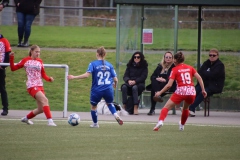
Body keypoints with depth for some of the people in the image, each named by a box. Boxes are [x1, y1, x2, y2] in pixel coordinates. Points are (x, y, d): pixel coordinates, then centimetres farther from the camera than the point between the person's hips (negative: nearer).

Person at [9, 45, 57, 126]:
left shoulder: (40, 61, 13)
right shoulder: (26, 60, 2)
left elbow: (43, 75, 16)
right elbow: (13, 68, 7)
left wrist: (49, 79, -4)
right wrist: (11, 58, -6)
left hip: (40, 86, 6)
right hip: (32, 86, -6)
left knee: (41, 109, 6)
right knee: (45, 100, -27)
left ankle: (26, 118, 30)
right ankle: (50, 121, -32)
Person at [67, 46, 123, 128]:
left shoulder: (93, 64, -7)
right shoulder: (109, 65, 3)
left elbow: (87, 75, -20)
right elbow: (115, 79, 3)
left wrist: (74, 77, -13)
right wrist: (115, 84, 26)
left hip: (97, 90, -3)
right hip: (108, 90, 3)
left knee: (93, 106, 23)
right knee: (109, 103, 30)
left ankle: (95, 123, 36)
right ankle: (116, 116, 5)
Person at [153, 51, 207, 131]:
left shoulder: (175, 69, 4)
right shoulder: (190, 68, 14)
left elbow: (169, 85, -3)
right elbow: (199, 78, 6)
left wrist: (160, 92, 5)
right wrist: (203, 90, 10)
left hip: (180, 91, -4)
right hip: (191, 91, 4)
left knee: (166, 107, 1)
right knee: (185, 108, 34)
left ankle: (161, 121, -25)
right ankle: (182, 125, 42)